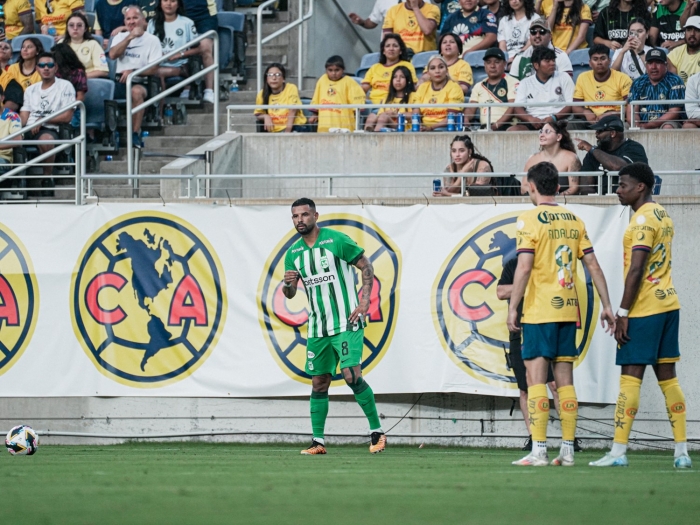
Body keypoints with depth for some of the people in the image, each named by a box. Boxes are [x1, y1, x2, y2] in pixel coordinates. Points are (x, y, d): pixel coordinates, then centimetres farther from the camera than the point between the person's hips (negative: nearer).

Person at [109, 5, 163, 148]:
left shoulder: (152, 40, 6)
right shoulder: (120, 37, 19)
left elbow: (154, 69, -4)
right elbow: (112, 55, -2)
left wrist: (133, 72, -17)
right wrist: (130, 37, -8)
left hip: (141, 81, -4)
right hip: (120, 81, 4)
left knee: (136, 91, -39)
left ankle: (136, 134, -34)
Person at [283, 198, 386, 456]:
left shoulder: (336, 240, -8)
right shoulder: (294, 253, 8)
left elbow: (366, 266, -4)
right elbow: (289, 294, 13)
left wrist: (364, 301, -14)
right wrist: (288, 283, -12)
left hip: (347, 322, -6)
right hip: (317, 327, 6)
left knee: (352, 374, -16)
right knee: (319, 382, 6)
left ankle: (377, 432, -5)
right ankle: (318, 441, 11)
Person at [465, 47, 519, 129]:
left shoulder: (512, 83, 7)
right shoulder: (479, 86, 23)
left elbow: (513, 108, -5)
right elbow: (471, 108, 14)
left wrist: (497, 124, -19)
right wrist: (466, 119, -11)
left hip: (505, 126, -4)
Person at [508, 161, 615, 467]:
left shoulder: (529, 220, -7)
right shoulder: (574, 220, 10)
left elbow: (524, 267, -15)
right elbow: (592, 264, 9)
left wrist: (513, 308, -12)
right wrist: (606, 305, 11)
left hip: (539, 312, -6)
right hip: (568, 310, 6)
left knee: (536, 378, -5)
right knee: (565, 380, 8)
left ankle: (538, 451, -11)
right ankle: (567, 451, 7)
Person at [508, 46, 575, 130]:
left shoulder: (563, 78, 13)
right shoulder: (525, 83, 16)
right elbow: (517, 109, 8)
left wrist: (554, 117, -13)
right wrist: (530, 118, -15)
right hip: (533, 124, 2)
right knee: (512, 130, -30)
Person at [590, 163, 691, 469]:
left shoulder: (643, 219, -14)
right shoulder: (663, 216, 16)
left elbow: (636, 270, -19)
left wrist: (622, 313, -16)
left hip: (645, 307, -9)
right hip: (668, 303, 9)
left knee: (630, 376, -8)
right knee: (667, 375, 8)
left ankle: (618, 452, -9)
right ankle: (681, 452, 6)